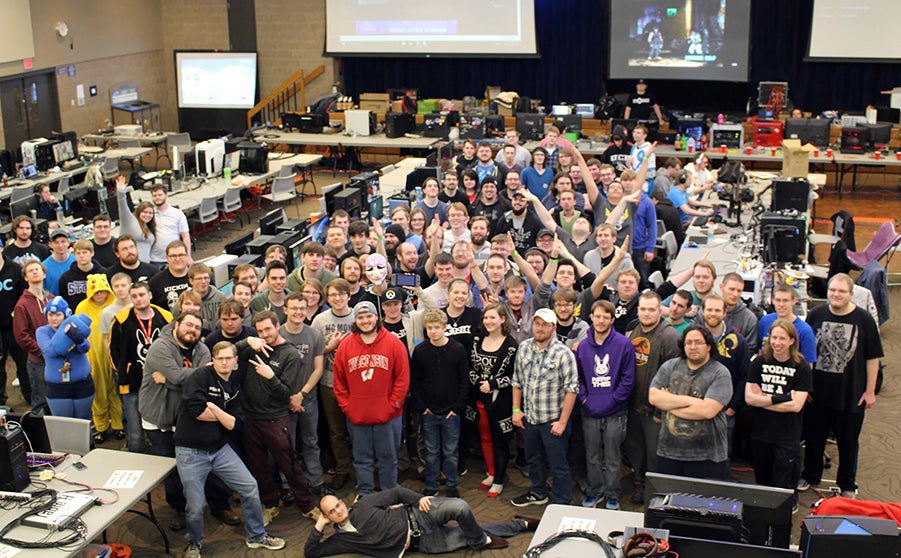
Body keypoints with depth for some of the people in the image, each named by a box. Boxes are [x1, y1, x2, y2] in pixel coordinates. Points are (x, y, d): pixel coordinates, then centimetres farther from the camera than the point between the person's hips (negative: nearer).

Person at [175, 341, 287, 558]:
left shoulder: (234, 387, 8)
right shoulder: (200, 376, -10)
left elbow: (234, 424, -3)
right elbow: (196, 410, -23)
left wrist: (213, 407, -16)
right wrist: (223, 416, -8)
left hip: (220, 449, 6)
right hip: (191, 451, -5)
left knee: (250, 487, 3)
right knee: (195, 507, -1)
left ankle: (256, 536, 23)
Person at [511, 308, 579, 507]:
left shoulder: (563, 354, -17)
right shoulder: (524, 348, 0)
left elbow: (572, 389, -17)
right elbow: (517, 381, 10)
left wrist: (562, 421, -17)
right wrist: (516, 410, 6)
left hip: (553, 421, -6)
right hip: (529, 418, 6)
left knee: (559, 466, 6)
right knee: (533, 460, 24)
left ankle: (561, 504, 22)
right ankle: (538, 493, 45)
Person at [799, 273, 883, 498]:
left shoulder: (863, 319, -8)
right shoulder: (816, 315, -3)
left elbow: (872, 358, -3)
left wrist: (870, 391, -3)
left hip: (851, 394, -2)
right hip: (817, 391, 2)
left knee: (848, 442, 12)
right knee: (813, 437, 15)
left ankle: (847, 485, 28)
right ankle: (810, 476, 35)